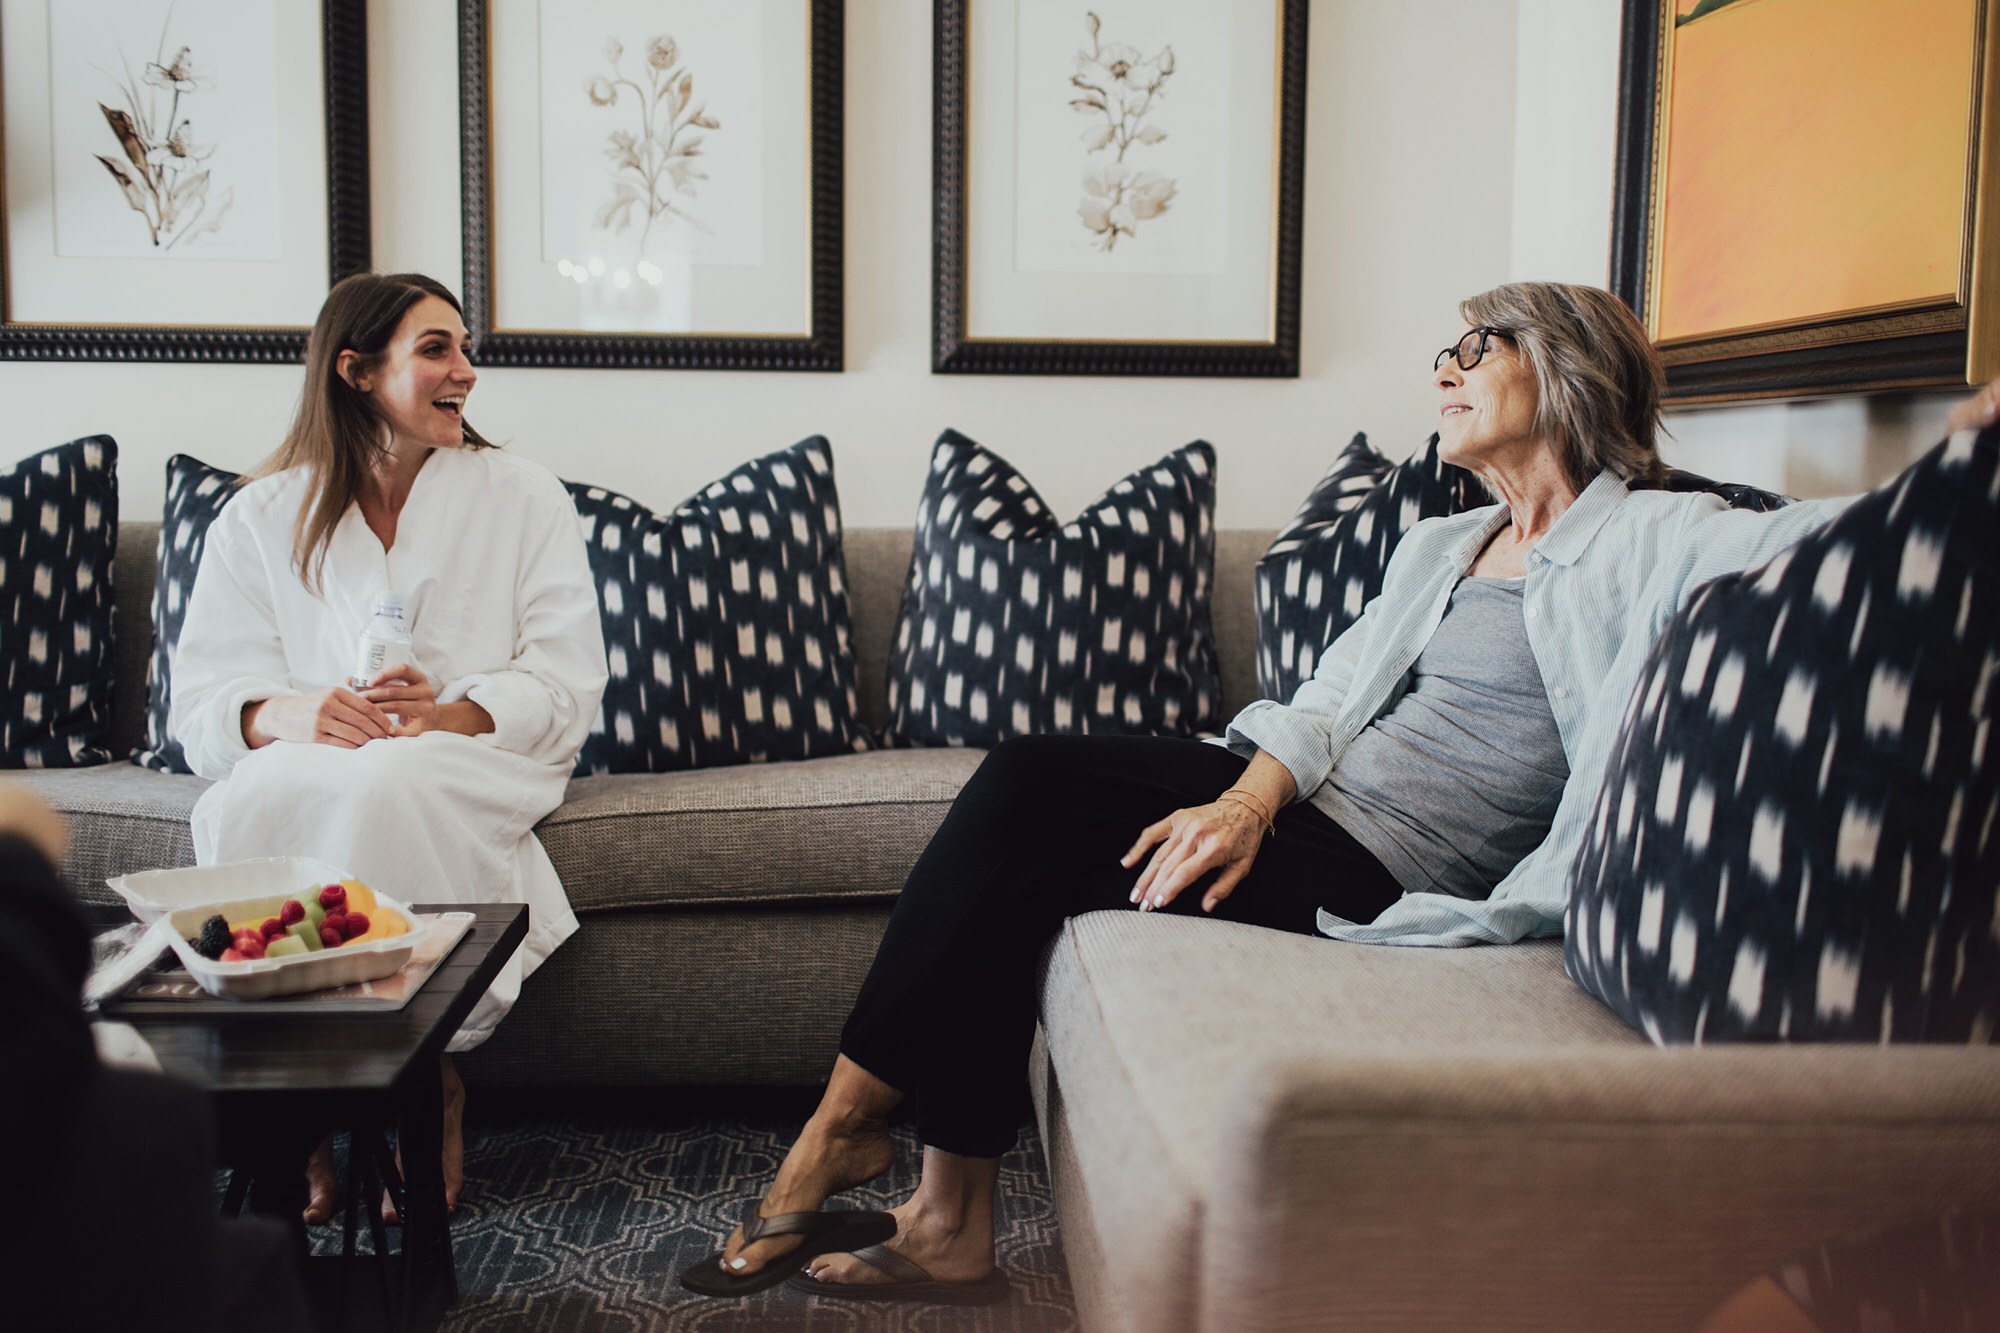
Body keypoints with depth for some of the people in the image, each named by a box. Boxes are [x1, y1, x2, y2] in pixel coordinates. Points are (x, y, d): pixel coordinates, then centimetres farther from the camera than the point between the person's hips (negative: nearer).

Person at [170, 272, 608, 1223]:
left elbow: (567, 681, 1)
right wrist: (282, 715, -20)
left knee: (389, 782, -36)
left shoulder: (524, 498, 11)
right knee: (261, 794, -34)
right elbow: (201, 698, 4)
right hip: (309, 764, 1)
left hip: (472, 770, -1)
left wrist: (455, 715, -18)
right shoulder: (261, 518, 13)